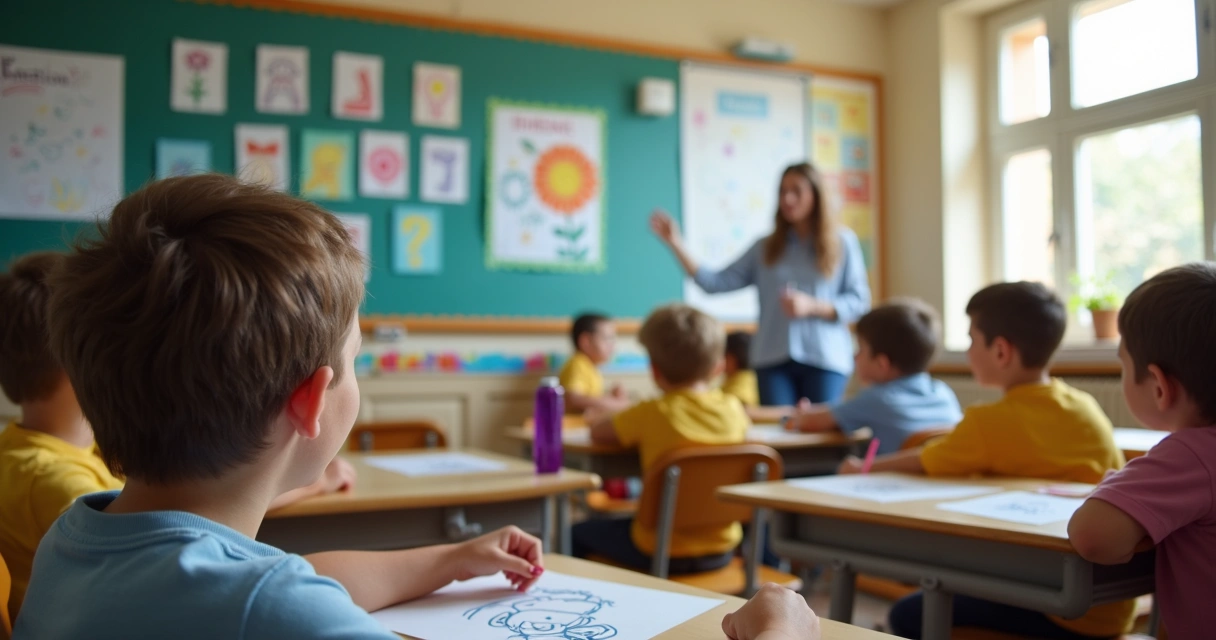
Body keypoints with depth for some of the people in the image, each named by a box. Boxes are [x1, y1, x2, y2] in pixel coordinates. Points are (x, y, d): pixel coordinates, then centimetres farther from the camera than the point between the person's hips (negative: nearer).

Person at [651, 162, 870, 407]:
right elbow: (716, 283, 3)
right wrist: (676, 244, -3)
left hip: (826, 360, -1)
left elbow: (859, 302, 2)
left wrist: (811, 306, -12)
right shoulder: (766, 247, 10)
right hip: (773, 359, 2)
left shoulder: (842, 241, 5)